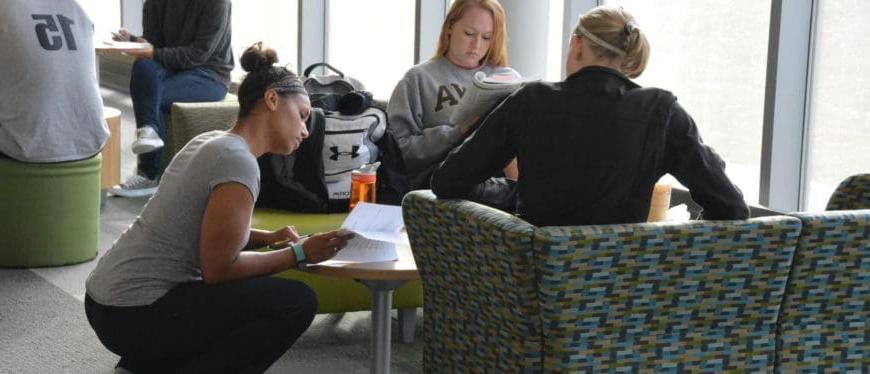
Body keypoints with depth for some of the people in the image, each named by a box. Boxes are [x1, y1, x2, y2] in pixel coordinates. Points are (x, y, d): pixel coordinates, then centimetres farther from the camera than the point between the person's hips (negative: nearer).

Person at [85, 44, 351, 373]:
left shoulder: (214, 140, 10)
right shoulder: (238, 161, -18)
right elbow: (219, 269, -17)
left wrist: (269, 238, 9)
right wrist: (299, 254, -10)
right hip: (136, 316, -10)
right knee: (297, 303, -10)